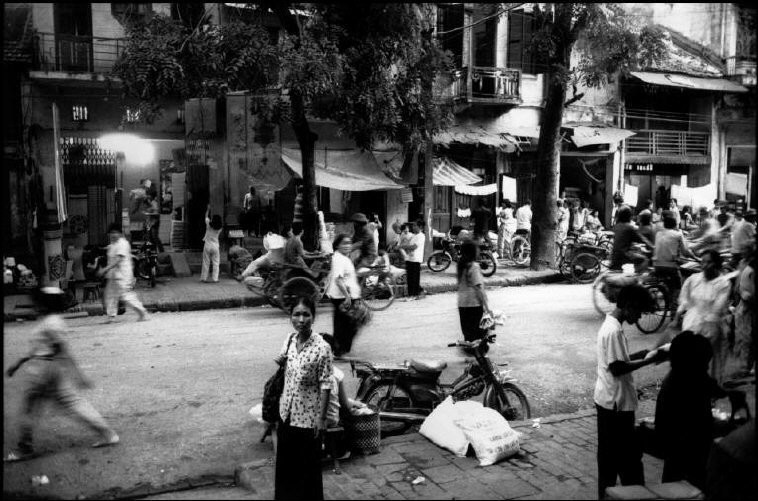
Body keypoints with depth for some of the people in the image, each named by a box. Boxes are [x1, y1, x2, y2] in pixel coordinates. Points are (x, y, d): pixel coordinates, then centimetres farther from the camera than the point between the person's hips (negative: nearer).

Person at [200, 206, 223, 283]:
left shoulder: (208, 224, -6)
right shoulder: (220, 228, -4)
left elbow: (206, 216, 12)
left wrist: (208, 209, 26)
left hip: (207, 246, 0)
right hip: (215, 246, 0)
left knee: (206, 263, 7)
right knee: (216, 263, 4)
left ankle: (203, 278, 11)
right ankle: (214, 278, 0)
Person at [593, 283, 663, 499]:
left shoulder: (609, 324, 9)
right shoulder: (614, 331, -22)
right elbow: (617, 368, -24)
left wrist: (639, 355, 7)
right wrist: (647, 360, -16)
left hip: (607, 400, 10)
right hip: (617, 402, -10)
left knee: (609, 452, 17)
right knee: (628, 454, 2)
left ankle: (606, 494, 27)